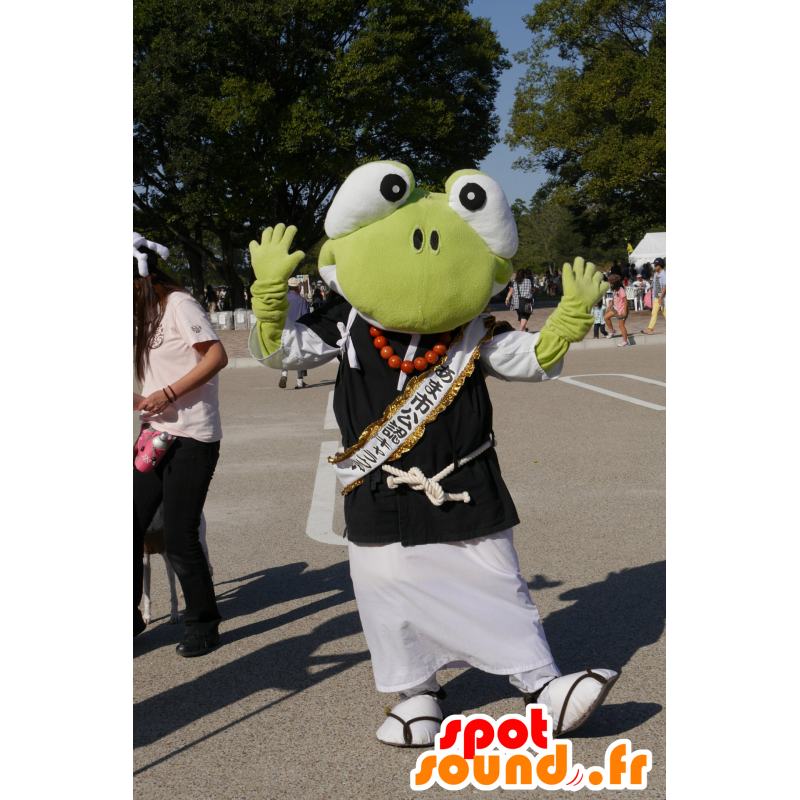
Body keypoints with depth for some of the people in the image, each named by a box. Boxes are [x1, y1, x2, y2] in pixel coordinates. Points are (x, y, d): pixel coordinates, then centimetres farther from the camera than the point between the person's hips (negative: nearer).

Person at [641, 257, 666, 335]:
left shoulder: (664, 274, -13)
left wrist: (661, 297, -20)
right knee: (654, 313, 0)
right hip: (656, 297, 7)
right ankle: (650, 329, -5)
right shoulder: (656, 275, 12)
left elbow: (665, 287, -17)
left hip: (663, 297, -7)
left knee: (665, 313, 2)